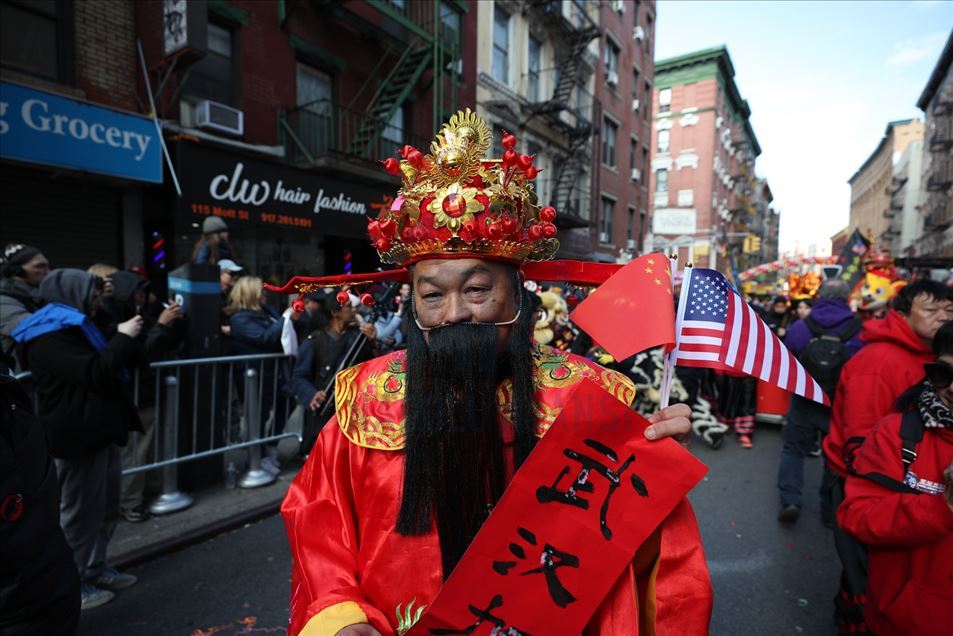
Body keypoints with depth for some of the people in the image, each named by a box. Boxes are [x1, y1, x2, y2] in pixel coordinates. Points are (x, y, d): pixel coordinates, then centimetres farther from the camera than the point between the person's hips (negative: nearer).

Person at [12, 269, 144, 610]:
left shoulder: (72, 329, 18)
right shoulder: (48, 336, -15)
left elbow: (112, 367, 21)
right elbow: (96, 375, -25)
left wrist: (129, 339, 8)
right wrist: (123, 338, -17)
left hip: (99, 430, 10)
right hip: (78, 434, -10)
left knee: (105, 507, 17)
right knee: (79, 512, 3)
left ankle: (95, 569, 30)